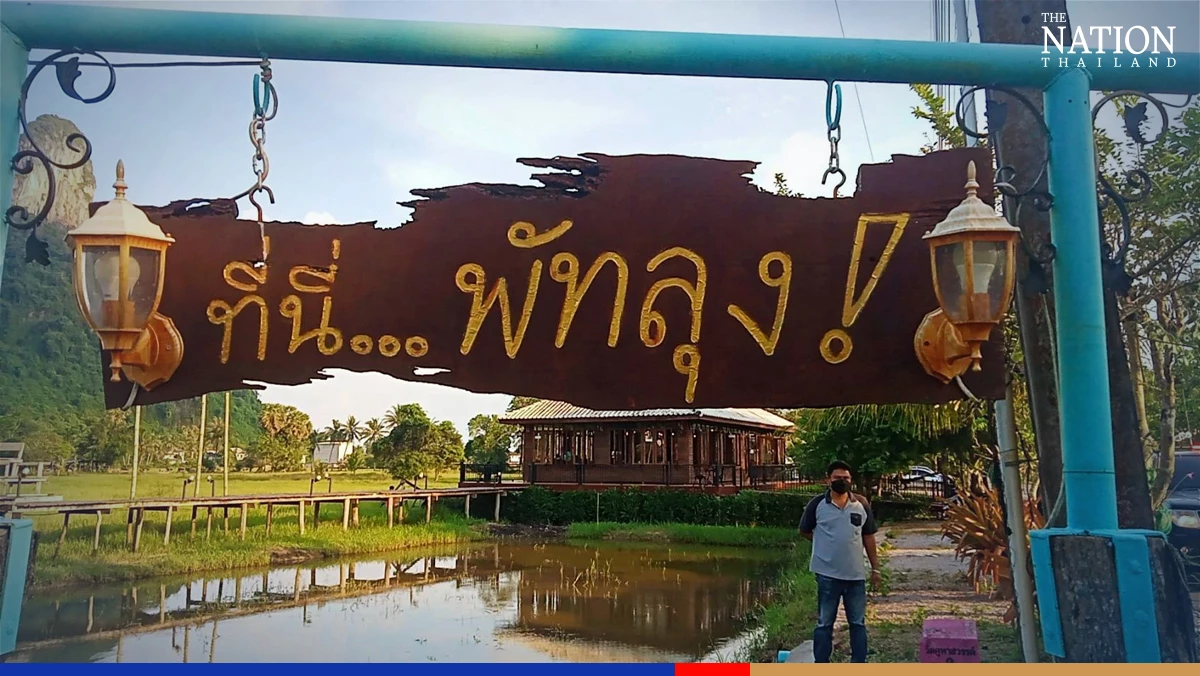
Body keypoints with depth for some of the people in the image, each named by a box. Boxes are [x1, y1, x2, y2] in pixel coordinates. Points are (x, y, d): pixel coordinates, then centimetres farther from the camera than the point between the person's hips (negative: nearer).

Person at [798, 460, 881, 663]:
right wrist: (826, 543, 5)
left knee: (858, 623, 11)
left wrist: (875, 568, 7)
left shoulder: (862, 504, 1)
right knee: (824, 623, 6)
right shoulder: (817, 504, -6)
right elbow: (804, 531, 8)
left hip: (856, 574, 3)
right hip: (827, 574, -2)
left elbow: (868, 537, 7)